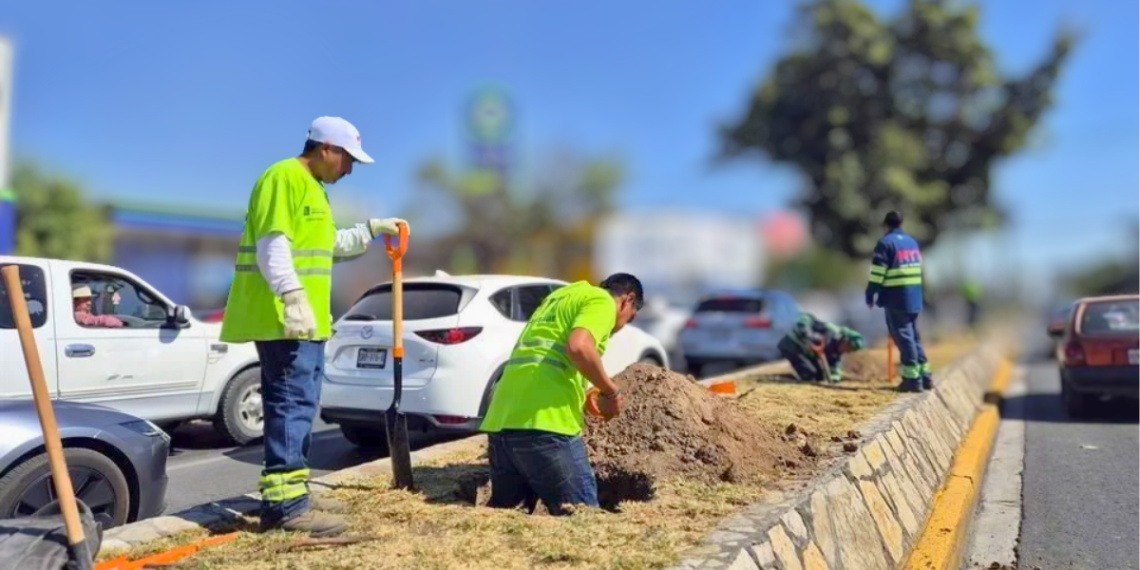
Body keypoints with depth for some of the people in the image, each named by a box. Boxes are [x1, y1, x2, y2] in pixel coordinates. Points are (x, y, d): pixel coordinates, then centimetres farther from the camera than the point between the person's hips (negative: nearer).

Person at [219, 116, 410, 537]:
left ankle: (292, 493, 22)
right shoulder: (284, 177, -10)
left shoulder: (313, 188, 23)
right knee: (293, 403, -13)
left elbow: (329, 245, 34)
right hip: (283, 316, -11)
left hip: (306, 318, 11)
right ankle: (283, 503, -11)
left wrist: (372, 229, 26)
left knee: (298, 403, 14)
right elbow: (272, 245, -21)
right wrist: (293, 297, -30)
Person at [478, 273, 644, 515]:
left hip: (501, 421, 8)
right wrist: (610, 391, -2)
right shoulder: (602, 301, 4)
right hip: (544, 423, -8)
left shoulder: (559, 296, 30)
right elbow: (578, 347, -16)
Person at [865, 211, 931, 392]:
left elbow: (877, 272, -12)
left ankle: (913, 378, -4)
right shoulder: (912, 242, 17)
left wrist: (870, 295, -7)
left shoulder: (885, 242, -8)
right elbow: (918, 268, 21)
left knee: (903, 336, -4)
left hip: (896, 297, -8)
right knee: (913, 335, 16)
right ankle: (924, 375, 18)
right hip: (914, 297, 8)